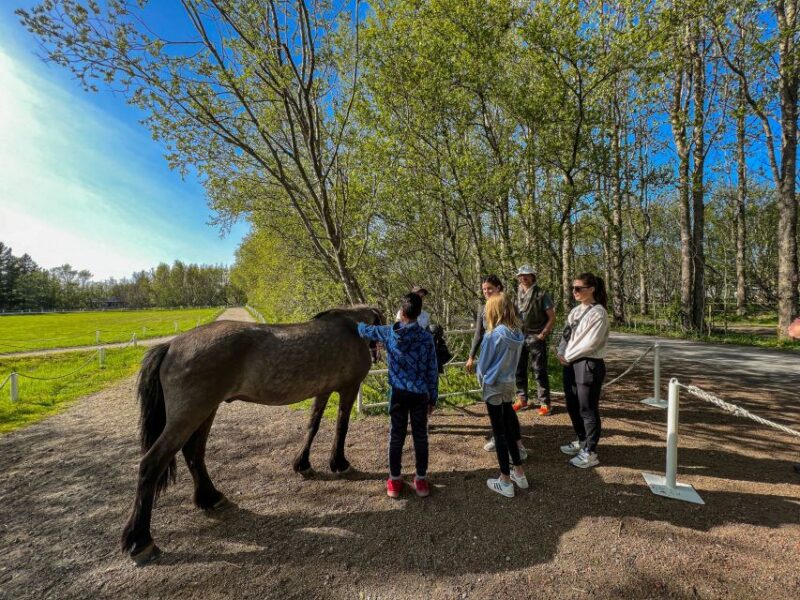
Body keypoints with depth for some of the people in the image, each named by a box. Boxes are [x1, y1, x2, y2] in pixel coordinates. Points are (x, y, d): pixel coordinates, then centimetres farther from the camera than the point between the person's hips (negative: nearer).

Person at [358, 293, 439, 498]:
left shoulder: (388, 333, -5)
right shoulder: (426, 337, -8)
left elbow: (365, 331, 14)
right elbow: (432, 370, -4)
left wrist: (359, 324, 38)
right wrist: (433, 397, 6)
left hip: (399, 394, 1)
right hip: (421, 394, 0)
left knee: (396, 436, 14)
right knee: (420, 436, 13)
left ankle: (395, 480, 27)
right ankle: (421, 479, 27)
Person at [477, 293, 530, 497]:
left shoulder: (493, 335, -21)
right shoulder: (517, 333, -1)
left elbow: (484, 363, -10)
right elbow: (515, 359, 10)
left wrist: (481, 379, 8)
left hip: (494, 387, -6)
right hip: (509, 384, 7)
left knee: (499, 432, 4)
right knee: (508, 427, 19)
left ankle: (505, 482, 16)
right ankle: (518, 473, 31)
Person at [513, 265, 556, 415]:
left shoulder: (542, 295, -3)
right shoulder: (516, 295, 11)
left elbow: (552, 317, -5)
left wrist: (543, 334, -13)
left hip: (536, 338, -5)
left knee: (540, 371, 0)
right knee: (519, 370, 10)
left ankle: (545, 403, 9)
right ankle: (522, 399, 23)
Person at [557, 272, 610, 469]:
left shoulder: (598, 313, -13)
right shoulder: (575, 311, 11)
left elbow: (590, 343, -18)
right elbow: (566, 334, 12)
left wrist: (568, 356, -10)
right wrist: (561, 353, -4)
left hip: (589, 365, -8)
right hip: (570, 364, 8)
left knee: (587, 410, 2)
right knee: (573, 406, 17)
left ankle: (590, 453, 16)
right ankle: (582, 441, 36)